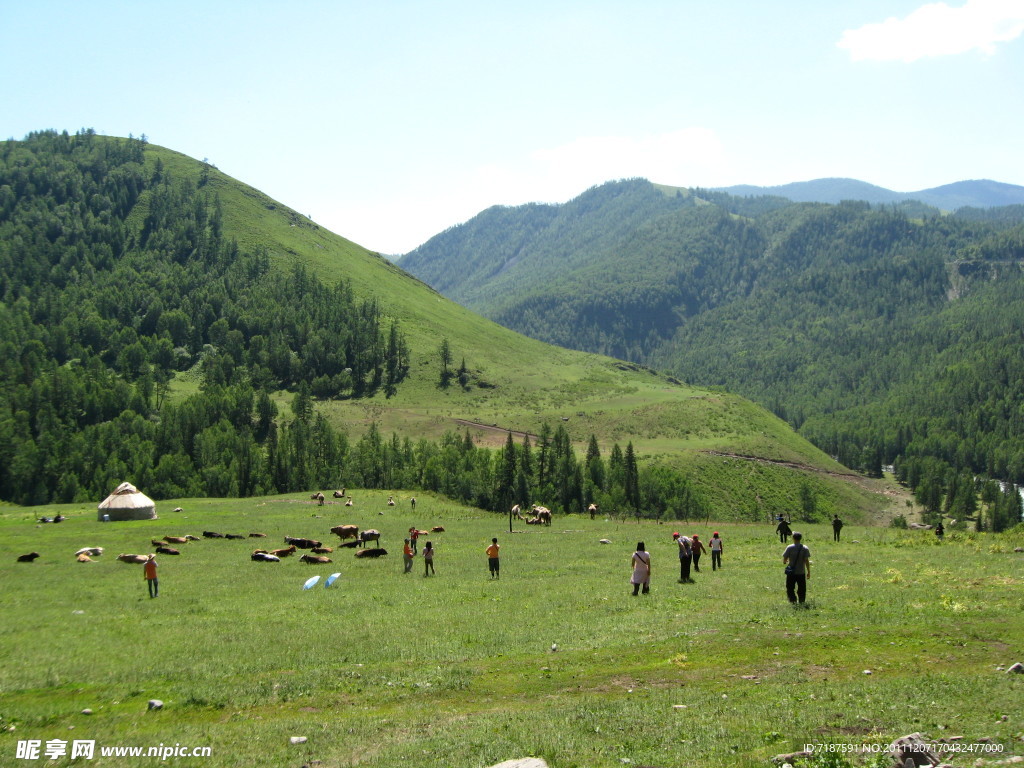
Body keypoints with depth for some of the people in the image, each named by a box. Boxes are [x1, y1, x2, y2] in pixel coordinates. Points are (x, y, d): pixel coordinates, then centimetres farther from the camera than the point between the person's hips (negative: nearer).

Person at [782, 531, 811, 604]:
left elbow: (784, 560, -5)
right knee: (802, 589, 12)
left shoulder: (789, 548, -7)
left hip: (791, 573, -1)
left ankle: (793, 601, -6)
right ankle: (801, 603, 10)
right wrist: (808, 572, -1)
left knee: (790, 589, 7)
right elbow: (806, 561, -8)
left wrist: (786, 561, 18)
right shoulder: (805, 548, -4)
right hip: (801, 573, 1)